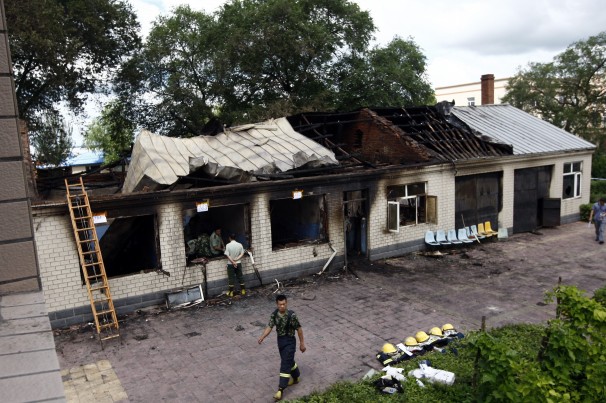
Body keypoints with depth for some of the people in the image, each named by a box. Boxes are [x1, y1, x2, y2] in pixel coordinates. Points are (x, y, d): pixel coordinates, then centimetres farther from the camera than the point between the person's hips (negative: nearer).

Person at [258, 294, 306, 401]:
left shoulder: (291, 315, -22)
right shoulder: (274, 314, -7)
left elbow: (299, 329, -13)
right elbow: (269, 327, -7)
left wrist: (302, 343, -7)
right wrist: (262, 337, -25)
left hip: (289, 342, -6)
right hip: (280, 340, 6)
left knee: (285, 365, -6)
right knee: (288, 361, 24)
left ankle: (281, 390, -1)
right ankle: (296, 377, 47)